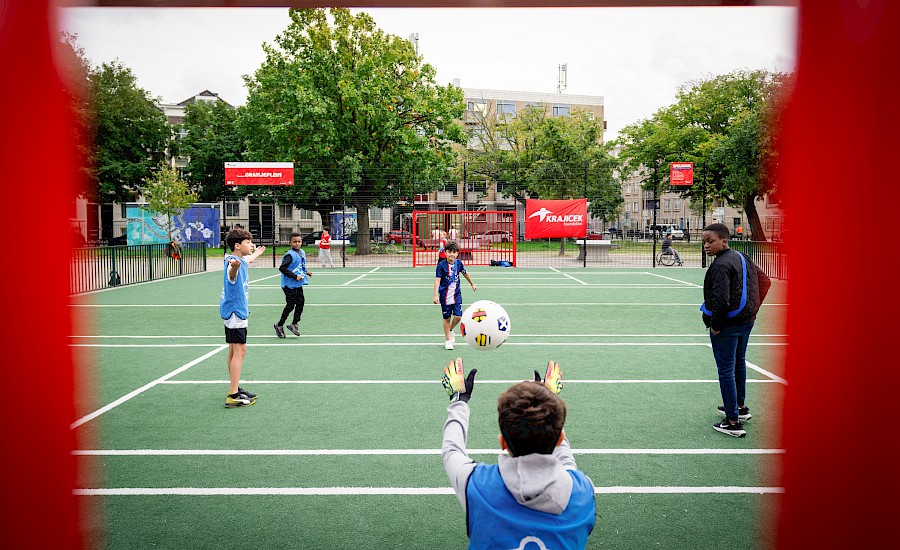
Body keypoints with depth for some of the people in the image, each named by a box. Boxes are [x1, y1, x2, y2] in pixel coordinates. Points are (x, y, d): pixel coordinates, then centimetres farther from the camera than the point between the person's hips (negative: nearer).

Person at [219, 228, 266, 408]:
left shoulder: (241, 260, 11)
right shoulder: (233, 261, -20)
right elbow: (232, 274, -46)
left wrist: (256, 254, 59)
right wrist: (234, 266, -70)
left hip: (236, 310, 10)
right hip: (235, 310, -10)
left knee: (234, 351, 15)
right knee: (239, 351, -12)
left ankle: (235, 389, 25)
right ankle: (233, 396, -11)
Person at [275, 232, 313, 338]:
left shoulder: (302, 253, 11)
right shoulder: (290, 255, -16)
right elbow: (282, 268, -23)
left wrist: (306, 272, 7)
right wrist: (295, 276, -22)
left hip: (298, 284, 8)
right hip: (289, 285, -8)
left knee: (301, 302, 4)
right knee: (290, 305, -3)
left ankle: (294, 324, 17)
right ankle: (279, 325, 14)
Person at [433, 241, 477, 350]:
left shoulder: (459, 263, 0)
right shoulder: (441, 265, -13)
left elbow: (465, 273, 19)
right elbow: (437, 280, -18)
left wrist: (472, 284, 32)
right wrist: (436, 295, -27)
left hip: (457, 294, 3)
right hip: (445, 296, -3)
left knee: (458, 316, -6)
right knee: (447, 318, 5)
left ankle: (450, 330, 25)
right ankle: (448, 340, 19)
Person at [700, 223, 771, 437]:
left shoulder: (721, 265, -21)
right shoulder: (741, 257, 9)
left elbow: (721, 300, -30)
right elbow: (764, 281, 18)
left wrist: (715, 326, -18)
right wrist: (753, 310, 16)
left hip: (727, 324, -10)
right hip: (746, 321, 10)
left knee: (726, 371, -3)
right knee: (739, 363, 25)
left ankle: (733, 423, 1)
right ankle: (740, 406, 42)